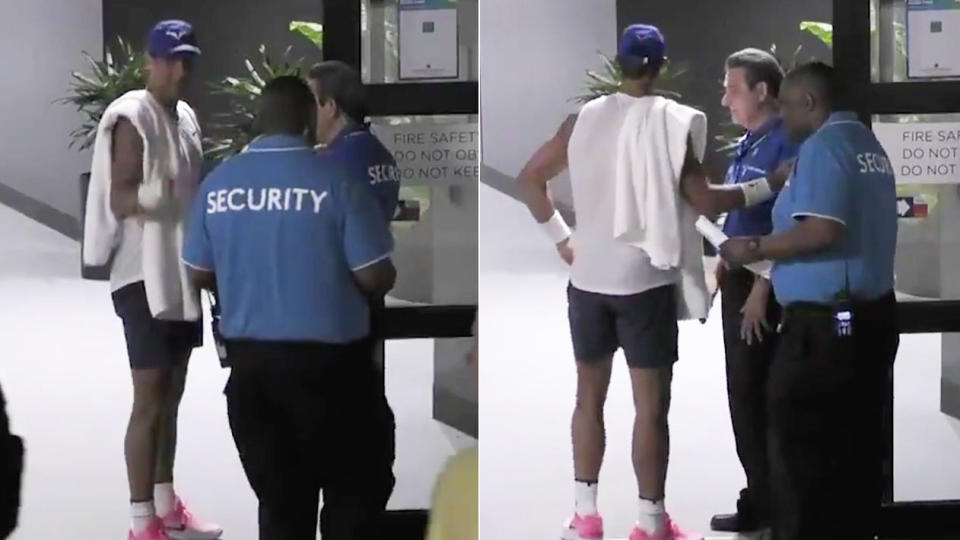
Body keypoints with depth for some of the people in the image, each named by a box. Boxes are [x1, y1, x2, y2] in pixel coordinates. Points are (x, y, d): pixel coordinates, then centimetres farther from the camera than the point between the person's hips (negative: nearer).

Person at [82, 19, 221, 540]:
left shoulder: (186, 116, 12)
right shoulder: (131, 117, -13)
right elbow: (120, 200, -19)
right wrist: (157, 191, -36)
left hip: (182, 272, 8)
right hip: (144, 274, -8)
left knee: (171, 395, 15)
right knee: (148, 399, -7)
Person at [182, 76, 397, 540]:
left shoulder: (216, 185, 1)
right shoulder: (335, 182, -12)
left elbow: (200, 275, 9)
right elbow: (376, 278, -12)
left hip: (248, 359, 4)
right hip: (327, 359, -4)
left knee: (278, 495, 13)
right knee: (357, 484, 12)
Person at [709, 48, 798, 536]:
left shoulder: (787, 144, -17)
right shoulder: (747, 144, 13)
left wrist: (761, 289, -22)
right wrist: (722, 273, 18)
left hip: (763, 284, -9)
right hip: (738, 279, 9)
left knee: (755, 396, -4)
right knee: (744, 392, 14)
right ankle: (761, 496, 22)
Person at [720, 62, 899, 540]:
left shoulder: (822, 145, -13)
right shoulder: (865, 141, 14)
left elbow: (823, 231, -24)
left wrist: (756, 248, -13)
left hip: (826, 321, -9)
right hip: (870, 314, 9)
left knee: (800, 448, -2)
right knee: (854, 446, 14)